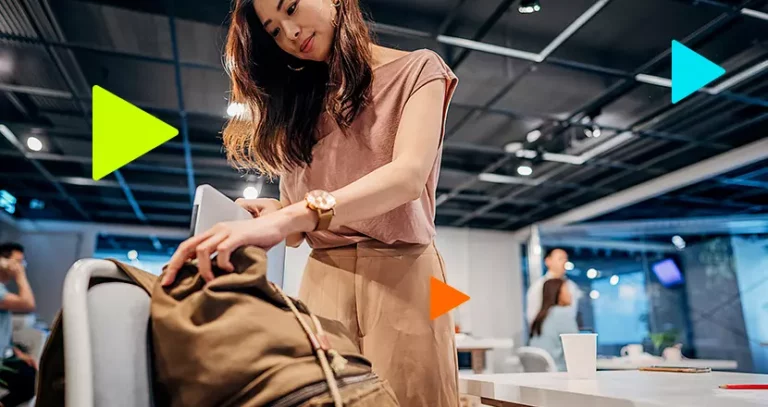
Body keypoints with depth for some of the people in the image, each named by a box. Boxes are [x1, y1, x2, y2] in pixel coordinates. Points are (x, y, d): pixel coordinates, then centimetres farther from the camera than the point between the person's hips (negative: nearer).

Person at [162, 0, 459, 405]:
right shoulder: (302, 103, 17)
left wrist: (282, 219, -28)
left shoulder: (417, 69, 3)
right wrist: (274, 214, -10)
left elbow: (409, 176, -16)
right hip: (322, 279, 4)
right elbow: (299, 230, 14)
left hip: (401, 275, -3)